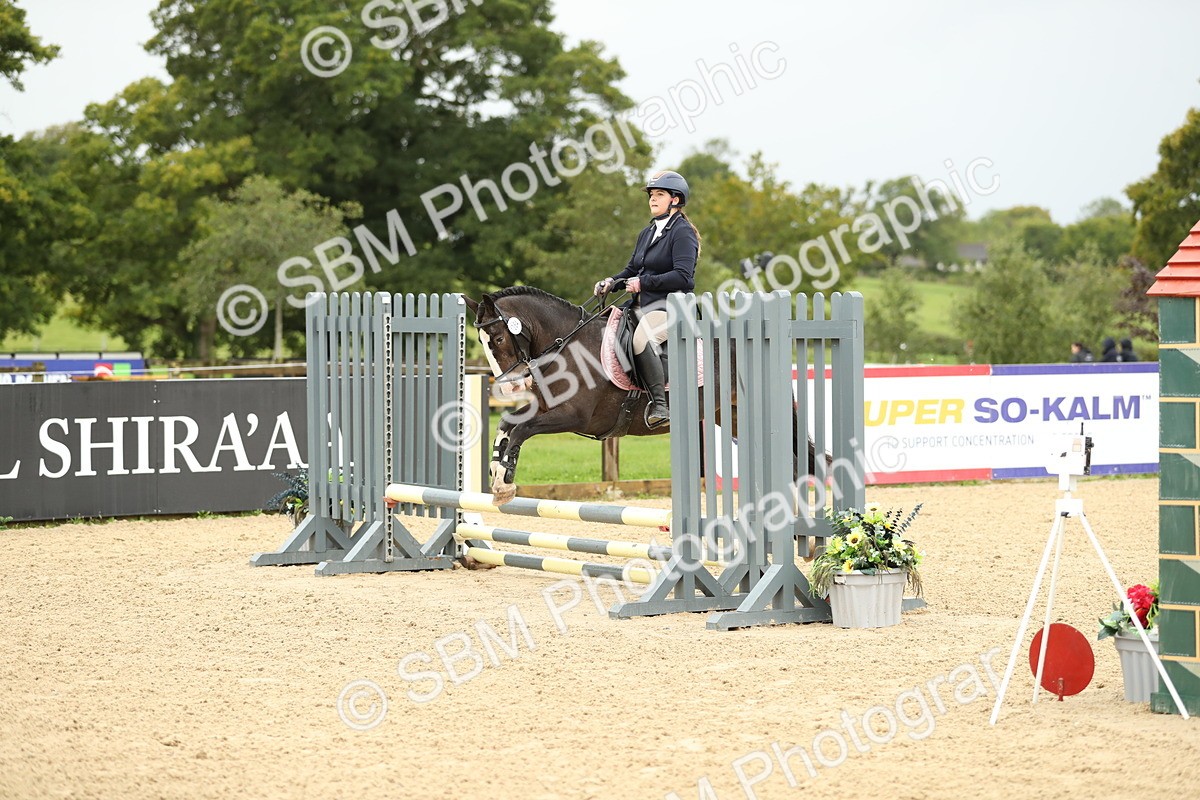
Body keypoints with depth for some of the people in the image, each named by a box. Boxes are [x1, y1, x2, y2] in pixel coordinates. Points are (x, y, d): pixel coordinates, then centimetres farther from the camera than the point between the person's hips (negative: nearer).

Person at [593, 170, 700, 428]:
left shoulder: (682, 233, -7)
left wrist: (643, 282, -20)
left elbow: (682, 276, -18)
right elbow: (632, 269, 23)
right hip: (643, 305, 10)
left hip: (672, 305, -10)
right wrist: (612, 282, 2)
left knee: (641, 338, -36)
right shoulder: (647, 233, 19)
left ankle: (659, 404, -35)